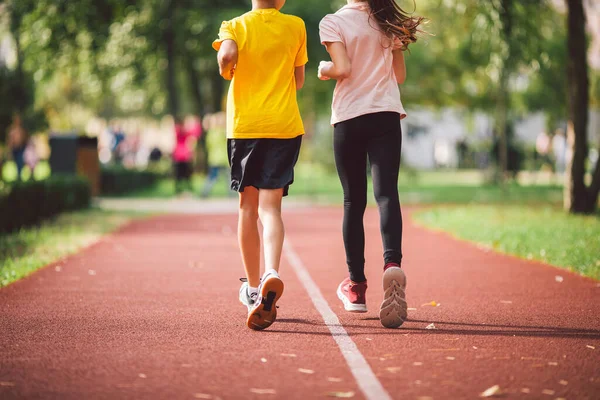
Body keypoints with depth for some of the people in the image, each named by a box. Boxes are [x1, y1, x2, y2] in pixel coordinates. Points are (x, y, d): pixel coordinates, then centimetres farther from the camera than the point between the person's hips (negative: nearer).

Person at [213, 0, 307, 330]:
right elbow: (298, 82, 12)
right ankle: (272, 273, -33)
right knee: (271, 206, -7)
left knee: (248, 207, 12)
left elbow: (227, 54, -21)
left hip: (244, 126, 0)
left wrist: (226, 69, 1)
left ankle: (253, 287, 22)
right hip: (284, 126, 0)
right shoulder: (295, 27, 6)